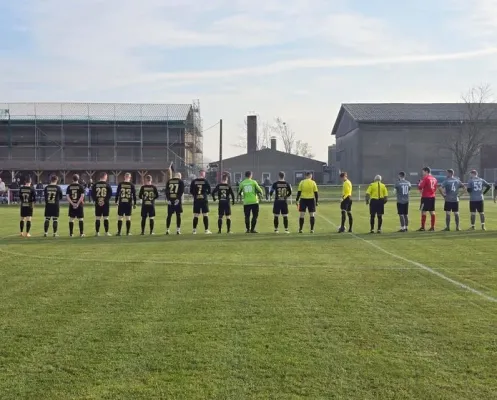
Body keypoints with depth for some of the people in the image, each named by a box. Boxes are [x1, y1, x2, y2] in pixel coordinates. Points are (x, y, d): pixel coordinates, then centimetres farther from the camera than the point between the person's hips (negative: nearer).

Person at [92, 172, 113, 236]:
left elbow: (92, 194, 0)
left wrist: (95, 200, 0)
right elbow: (110, 194, -10)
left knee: (97, 218, 6)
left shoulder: (95, 185, 3)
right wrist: (105, 200, -7)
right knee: (106, 218, 3)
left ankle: (97, 232, 8)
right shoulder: (107, 185, -4)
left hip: (97, 204, 2)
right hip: (106, 204, -2)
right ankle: (106, 232, 4)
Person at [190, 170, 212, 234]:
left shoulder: (193, 181, 2)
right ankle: (206, 230, 2)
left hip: (196, 200, 2)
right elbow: (209, 191, 0)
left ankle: (194, 230, 7)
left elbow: (191, 191, 2)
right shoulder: (205, 181, -3)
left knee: (196, 216, 7)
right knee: (205, 215, 3)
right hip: (204, 200, -2)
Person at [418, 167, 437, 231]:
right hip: (432, 197, 7)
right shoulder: (434, 179, 12)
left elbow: (420, 187, -13)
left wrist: (420, 183, 4)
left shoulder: (425, 178, -11)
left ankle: (423, 227, -4)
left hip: (425, 197, -7)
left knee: (423, 211, -3)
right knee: (432, 212, 9)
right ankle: (432, 227, 10)